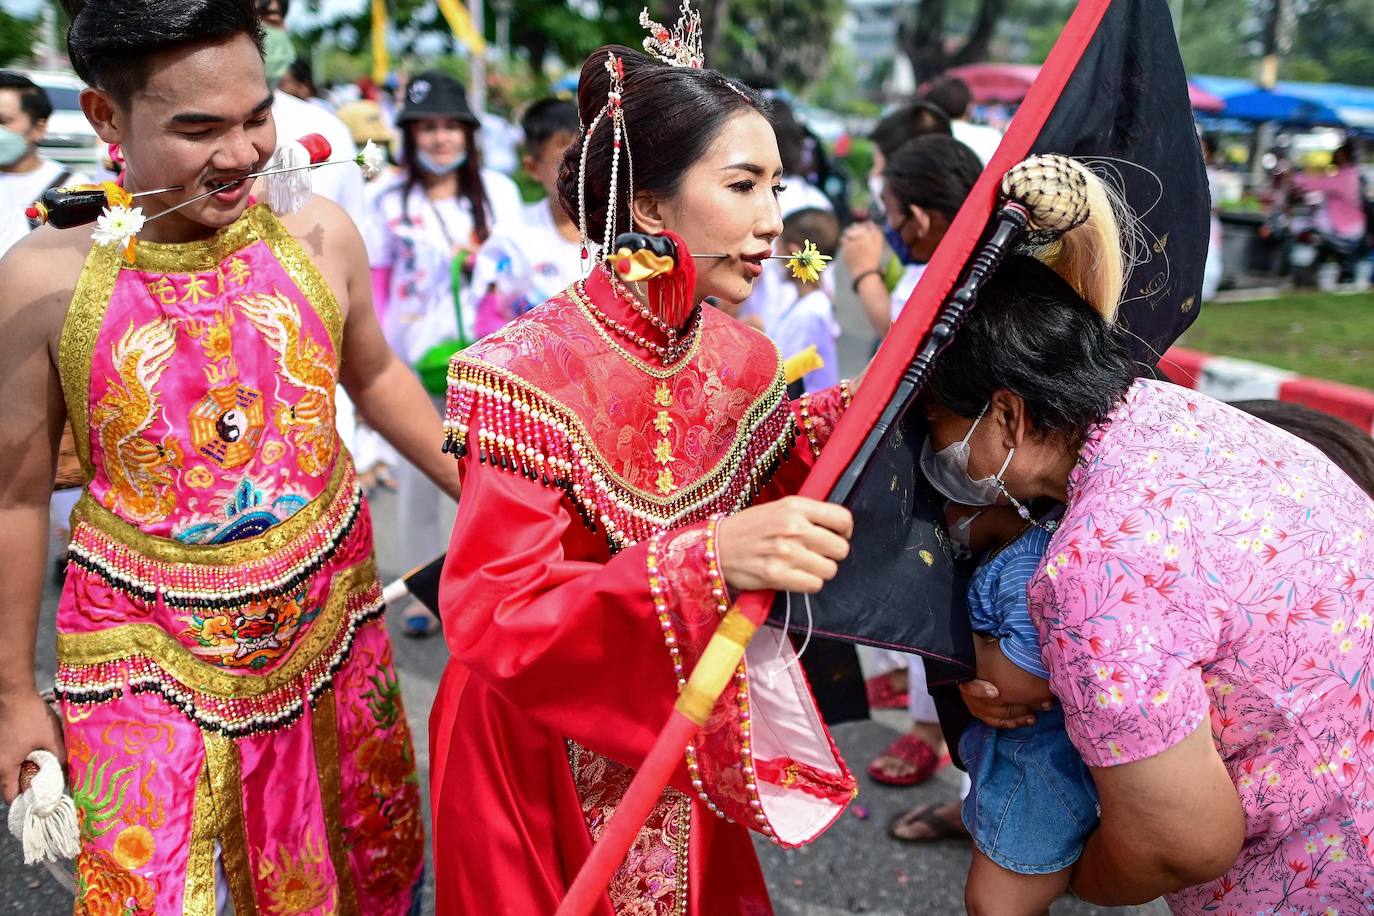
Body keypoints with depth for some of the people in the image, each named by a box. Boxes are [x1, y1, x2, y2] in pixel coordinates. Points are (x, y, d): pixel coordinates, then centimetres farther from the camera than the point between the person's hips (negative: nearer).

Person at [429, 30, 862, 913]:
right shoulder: (532, 374, -26)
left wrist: (836, 424, -9)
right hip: (540, 753, -5)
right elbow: (488, 617, -31)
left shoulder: (743, 359, -6)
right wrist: (708, 562, -42)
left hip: (684, 739, 6)